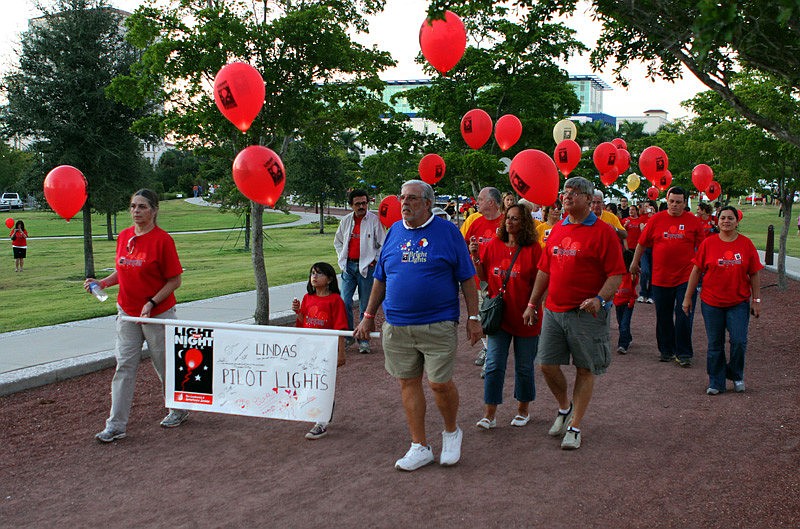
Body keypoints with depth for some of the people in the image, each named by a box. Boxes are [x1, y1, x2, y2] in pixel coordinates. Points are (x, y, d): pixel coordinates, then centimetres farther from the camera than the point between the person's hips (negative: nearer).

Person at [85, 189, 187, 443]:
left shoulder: (162, 239, -13)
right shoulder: (124, 236, 6)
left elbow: (174, 280, -11)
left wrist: (152, 303, -19)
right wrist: (102, 283, 1)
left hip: (158, 314, -5)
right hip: (127, 312, 5)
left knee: (165, 365, 8)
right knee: (124, 366, 3)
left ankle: (178, 410, 29)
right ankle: (116, 424, 6)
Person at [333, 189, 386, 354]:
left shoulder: (375, 220, -4)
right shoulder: (346, 220, 9)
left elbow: (382, 244, 0)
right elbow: (337, 241, 22)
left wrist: (374, 260, -7)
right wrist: (342, 258, 10)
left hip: (366, 267, -3)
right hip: (349, 266, 4)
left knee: (366, 306, 3)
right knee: (345, 303, -2)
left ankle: (364, 340, 12)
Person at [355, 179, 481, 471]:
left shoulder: (447, 231, -2)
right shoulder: (394, 231, 9)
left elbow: (467, 278, 0)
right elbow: (380, 278, 16)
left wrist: (473, 317, -4)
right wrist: (368, 315, 13)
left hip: (438, 324, -4)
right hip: (397, 325, 4)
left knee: (440, 383, -4)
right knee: (408, 383, 8)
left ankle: (451, 431, 25)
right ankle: (420, 447, 20)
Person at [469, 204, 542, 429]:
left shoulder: (533, 249, -7)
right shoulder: (494, 245, 3)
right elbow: (483, 276, 8)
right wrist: (475, 257, -6)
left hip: (525, 318, -2)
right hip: (499, 315, 2)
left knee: (524, 367, 11)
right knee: (494, 366, -1)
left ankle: (523, 410, 29)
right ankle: (489, 415, 6)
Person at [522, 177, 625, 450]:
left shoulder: (603, 232, -7)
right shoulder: (557, 230, 12)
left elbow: (616, 273, -10)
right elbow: (544, 270, 17)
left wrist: (599, 299, -25)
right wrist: (532, 304, 15)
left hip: (586, 313, -5)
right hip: (554, 310, 5)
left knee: (585, 369, 4)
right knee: (547, 364, 5)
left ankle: (574, 426, 16)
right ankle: (565, 407, 32)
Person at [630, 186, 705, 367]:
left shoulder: (693, 221, 1)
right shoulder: (656, 219, 2)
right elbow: (642, 243, 11)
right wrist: (635, 262, 15)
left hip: (686, 278, -2)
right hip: (660, 277, 2)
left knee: (684, 316, -2)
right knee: (663, 317, 11)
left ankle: (683, 353, 9)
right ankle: (666, 350, 25)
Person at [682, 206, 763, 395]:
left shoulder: (746, 244, 0)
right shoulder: (708, 243, -2)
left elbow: (755, 274, 5)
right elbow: (697, 271, 3)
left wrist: (756, 300, 2)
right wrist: (688, 297, 3)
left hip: (739, 303, 0)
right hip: (711, 302, 0)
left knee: (739, 342, -7)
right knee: (715, 344, 6)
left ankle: (736, 375, 20)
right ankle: (715, 382, 20)